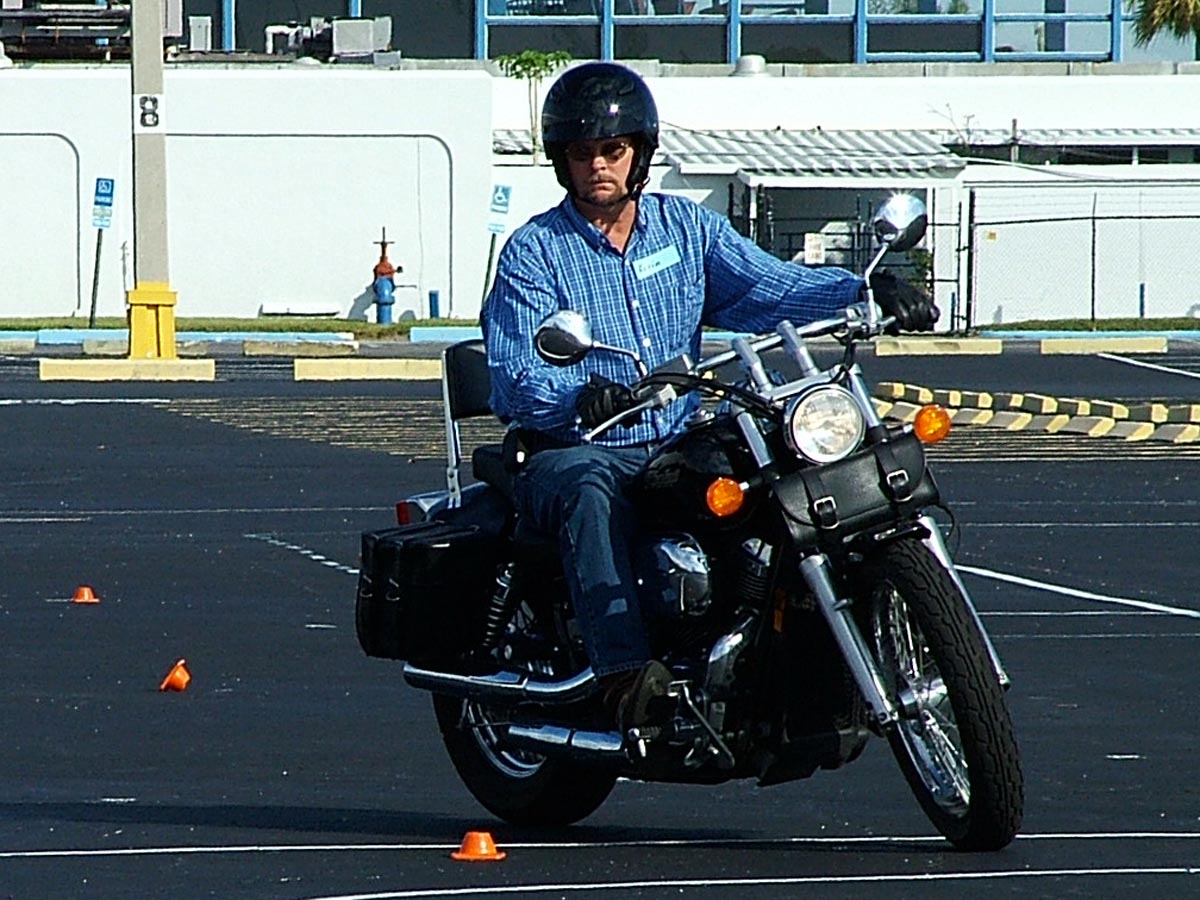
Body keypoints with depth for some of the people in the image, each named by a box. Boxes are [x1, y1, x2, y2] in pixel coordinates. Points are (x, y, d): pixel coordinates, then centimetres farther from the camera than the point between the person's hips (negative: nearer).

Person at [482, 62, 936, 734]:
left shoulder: (686, 226, 13)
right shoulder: (534, 252, 0)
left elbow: (774, 287, 0)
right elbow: (515, 382, -12)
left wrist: (868, 291, -19)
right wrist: (583, 396, -35)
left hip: (682, 446, 4)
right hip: (574, 451, -4)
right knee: (591, 490, -38)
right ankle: (624, 672, -51)